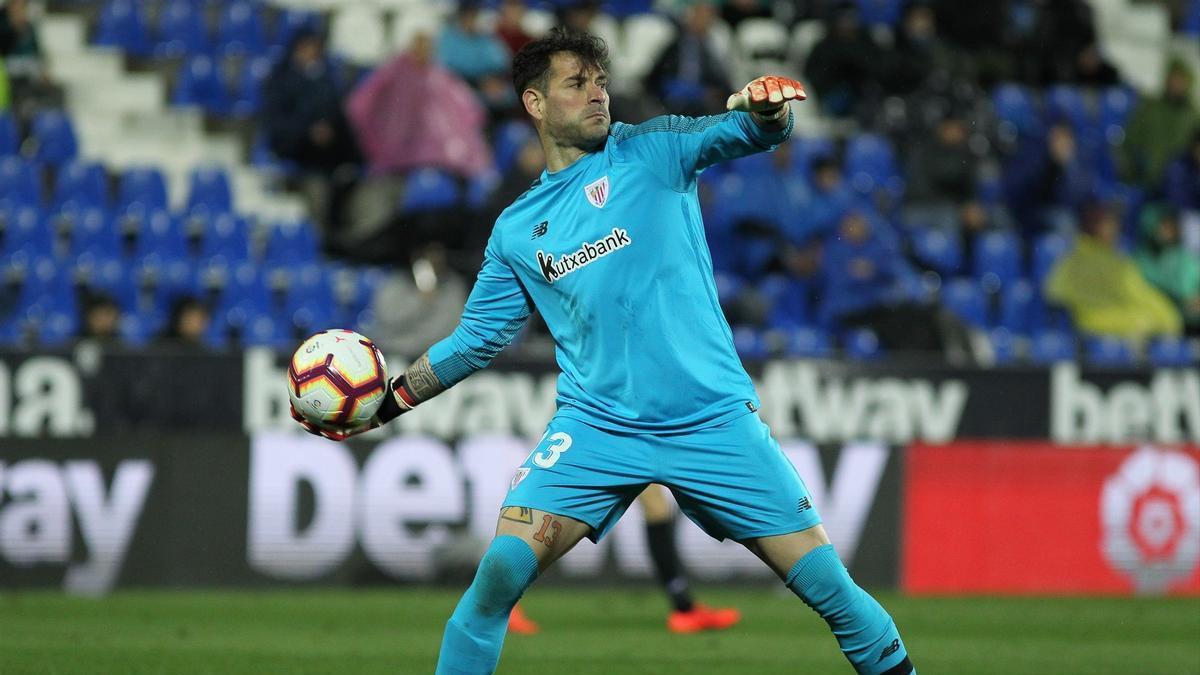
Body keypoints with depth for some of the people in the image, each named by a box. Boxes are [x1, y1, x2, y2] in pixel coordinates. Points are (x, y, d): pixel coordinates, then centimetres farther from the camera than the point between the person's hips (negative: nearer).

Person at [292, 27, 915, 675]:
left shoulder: (651, 149, 4)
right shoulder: (516, 231, 12)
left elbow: (753, 133, -10)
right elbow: (477, 337, 20)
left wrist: (764, 108, -33)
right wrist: (386, 403, 14)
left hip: (714, 421, -2)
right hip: (595, 427, 2)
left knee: (825, 583, -5)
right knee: (501, 569, -15)